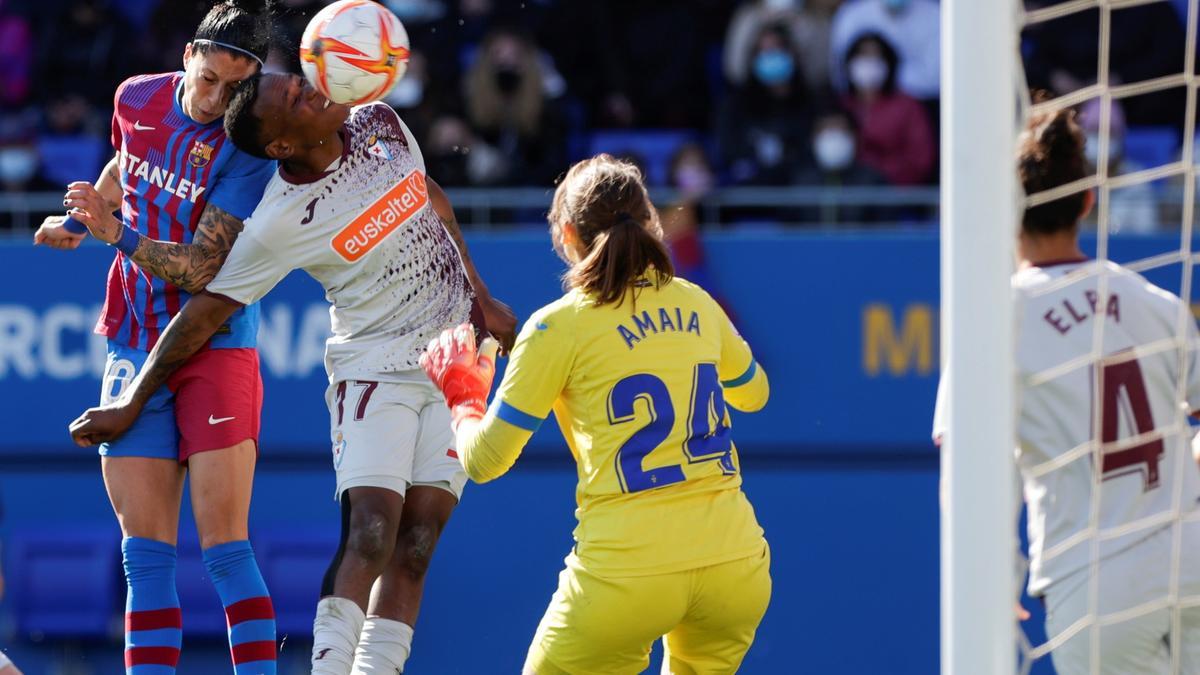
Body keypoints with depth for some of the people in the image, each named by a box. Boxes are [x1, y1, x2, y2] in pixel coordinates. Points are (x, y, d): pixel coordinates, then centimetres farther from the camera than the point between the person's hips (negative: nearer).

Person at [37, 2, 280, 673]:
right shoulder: (138, 99, 3)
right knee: (145, 554, 0)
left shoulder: (250, 149, -13)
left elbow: (201, 268, -20)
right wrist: (75, 221, 35)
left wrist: (118, 234, -31)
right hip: (135, 353, 5)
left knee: (225, 546, -11)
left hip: (216, 349, -5)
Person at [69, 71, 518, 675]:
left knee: (414, 546, -4)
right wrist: (130, 405, -4)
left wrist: (481, 298, 16)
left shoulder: (381, 125, -3)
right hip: (374, 369, -4)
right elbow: (204, 313, -9)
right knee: (369, 537, -20)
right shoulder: (279, 224, -17)